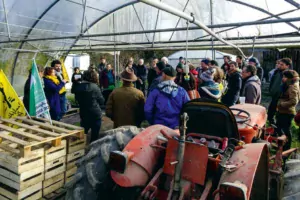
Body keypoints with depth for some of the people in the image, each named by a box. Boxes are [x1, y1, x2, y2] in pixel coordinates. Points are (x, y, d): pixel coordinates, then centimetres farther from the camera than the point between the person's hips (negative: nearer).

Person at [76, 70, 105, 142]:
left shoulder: (79, 87, 0)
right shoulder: (95, 87, -16)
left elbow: (78, 99, 13)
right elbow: (102, 101, -7)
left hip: (83, 114, 5)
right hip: (95, 114, -5)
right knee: (94, 135, 7)